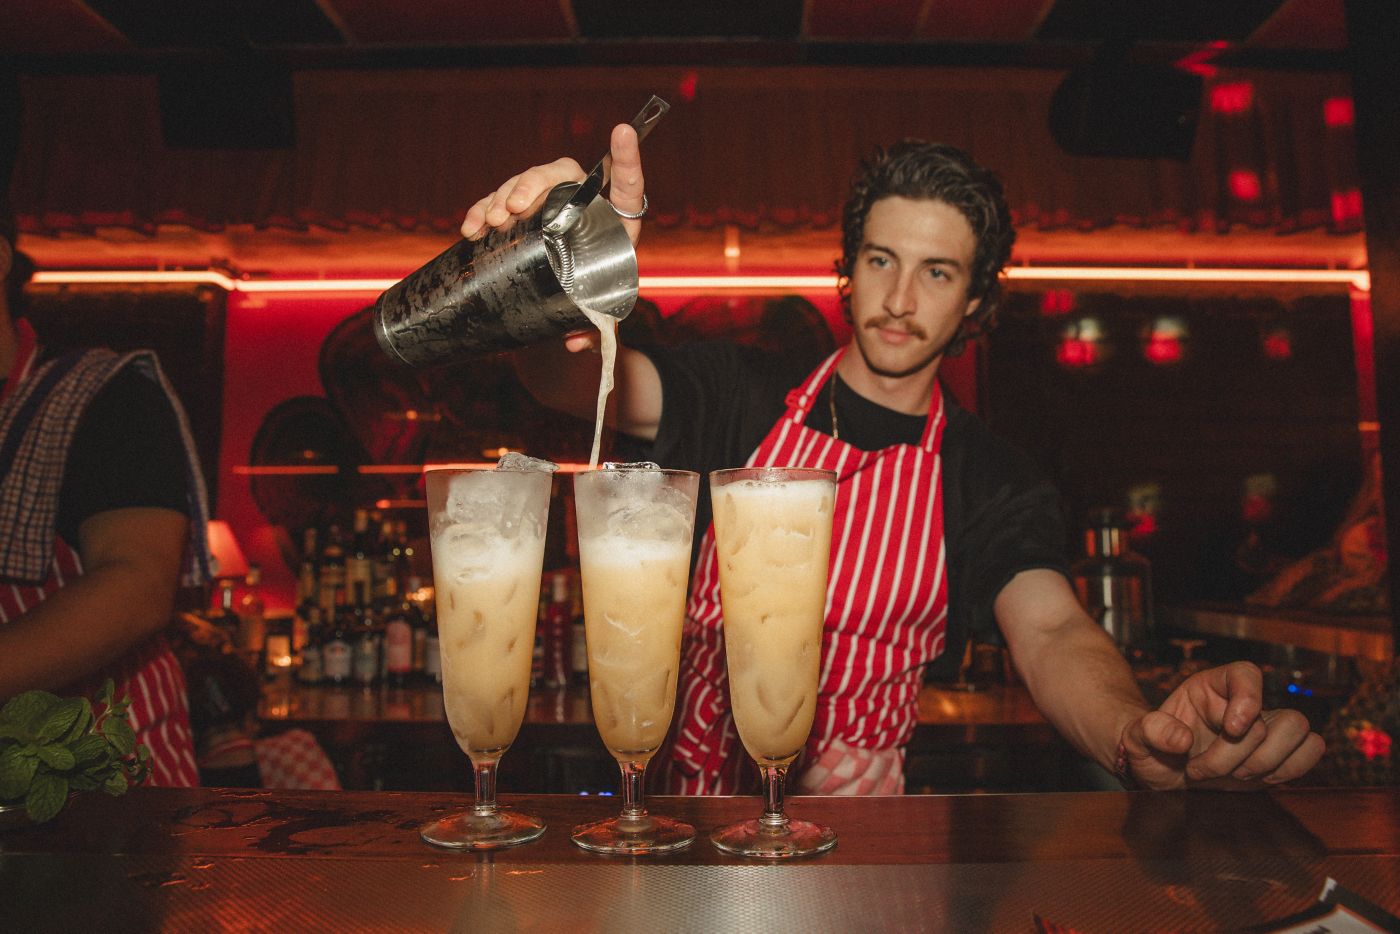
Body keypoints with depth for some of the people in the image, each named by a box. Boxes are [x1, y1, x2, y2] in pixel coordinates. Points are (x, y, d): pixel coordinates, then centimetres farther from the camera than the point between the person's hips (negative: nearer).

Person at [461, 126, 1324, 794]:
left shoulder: (992, 485, 1)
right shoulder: (742, 400, 2)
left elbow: (1051, 633, -16)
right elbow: (584, 381, -14)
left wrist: (1136, 738, -40)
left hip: (865, 830, 0)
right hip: (697, 796, 1)